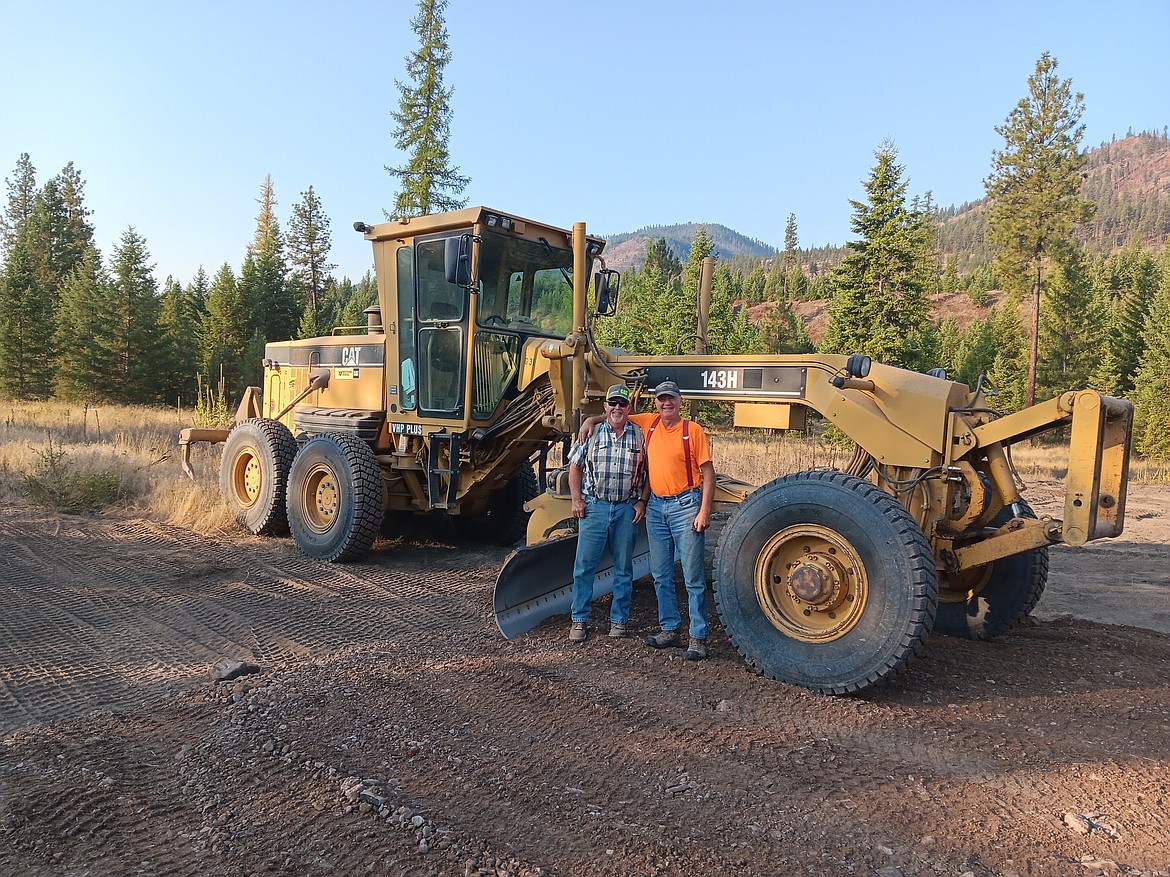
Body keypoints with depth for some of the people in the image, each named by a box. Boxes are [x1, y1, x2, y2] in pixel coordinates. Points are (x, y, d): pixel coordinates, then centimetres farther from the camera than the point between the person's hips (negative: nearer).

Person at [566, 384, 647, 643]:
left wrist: (641, 501, 1)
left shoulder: (639, 436, 5)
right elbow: (575, 466, 7)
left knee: (623, 567, 8)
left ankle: (619, 619, 21)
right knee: (584, 565, 0)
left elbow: (648, 472, 9)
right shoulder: (592, 433, 4)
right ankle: (579, 620, 11)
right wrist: (577, 500, 0)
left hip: (627, 508, 1)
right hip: (594, 506, 0)